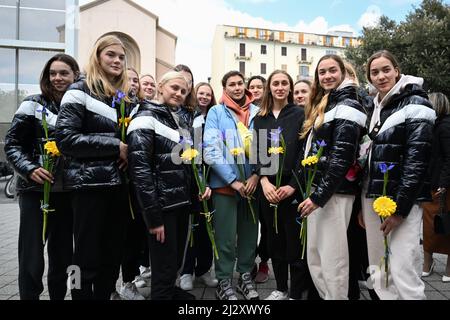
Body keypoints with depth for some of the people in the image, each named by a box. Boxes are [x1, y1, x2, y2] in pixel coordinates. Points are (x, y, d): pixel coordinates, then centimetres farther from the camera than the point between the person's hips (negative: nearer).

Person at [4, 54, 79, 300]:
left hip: (68, 193, 3)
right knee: (32, 259, 2)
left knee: (63, 256, 14)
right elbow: (12, 144, -2)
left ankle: (58, 296, 31)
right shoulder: (33, 105, -1)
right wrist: (29, 169, -17)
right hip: (36, 191, -3)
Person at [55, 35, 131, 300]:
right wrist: (115, 146, -16)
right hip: (91, 184, -6)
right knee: (88, 257, 3)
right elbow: (65, 139, -14)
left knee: (113, 254, 13)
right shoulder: (81, 92, -4)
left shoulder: (125, 96, 15)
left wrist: (130, 152, 2)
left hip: (119, 184, 6)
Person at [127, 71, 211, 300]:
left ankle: (171, 290, 44)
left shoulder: (179, 121, 15)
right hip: (163, 206, -8)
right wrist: (153, 216, -21)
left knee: (176, 261, 21)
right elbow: (140, 170, -18)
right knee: (164, 268, 2)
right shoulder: (146, 119, -10)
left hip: (182, 203, 8)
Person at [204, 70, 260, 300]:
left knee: (249, 234, 14)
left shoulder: (257, 112, 7)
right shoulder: (216, 112, -2)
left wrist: (257, 174, -9)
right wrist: (233, 180, -14)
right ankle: (224, 282, 23)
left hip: (251, 183, 3)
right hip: (224, 184, -3)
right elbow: (211, 151, -10)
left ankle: (245, 276, 33)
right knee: (225, 238, 4)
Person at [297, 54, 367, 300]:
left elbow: (342, 157, -17)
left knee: (332, 259, -1)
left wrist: (319, 196, -19)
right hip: (317, 190, 9)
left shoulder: (346, 105, -8)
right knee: (314, 257, 14)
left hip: (333, 193, -9)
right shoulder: (322, 105, 19)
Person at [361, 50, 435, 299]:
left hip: (401, 201, -6)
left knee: (402, 273, -8)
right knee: (378, 272, 11)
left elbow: (416, 162, -13)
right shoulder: (375, 108, 15)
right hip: (372, 197, 7)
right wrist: (362, 203, 14)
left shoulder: (415, 105, -5)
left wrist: (400, 208, -17)